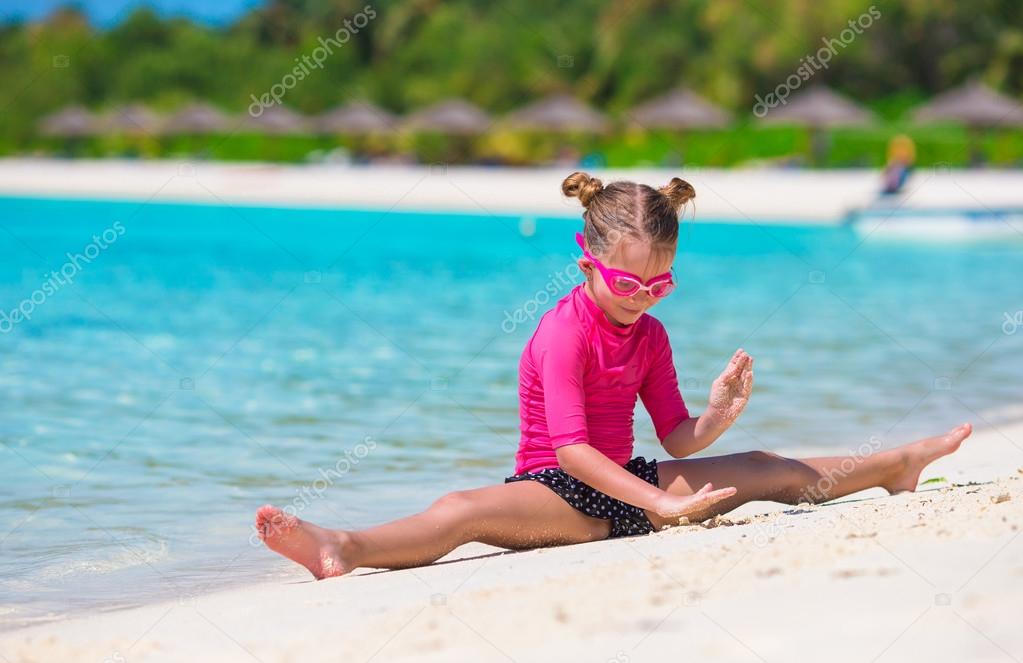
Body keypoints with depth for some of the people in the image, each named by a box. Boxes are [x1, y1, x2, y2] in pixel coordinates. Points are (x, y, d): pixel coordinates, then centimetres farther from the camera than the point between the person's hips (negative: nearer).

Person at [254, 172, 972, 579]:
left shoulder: (650, 336, 7)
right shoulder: (564, 334, -16)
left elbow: (677, 440, 9)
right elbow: (570, 449, -24)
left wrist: (717, 415, -14)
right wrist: (662, 504, -29)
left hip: (632, 485, 8)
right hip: (559, 490, -7)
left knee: (771, 471, 11)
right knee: (469, 509, -39)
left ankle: (899, 463, 34)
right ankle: (343, 548, -63)